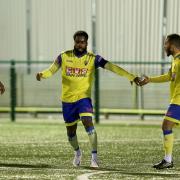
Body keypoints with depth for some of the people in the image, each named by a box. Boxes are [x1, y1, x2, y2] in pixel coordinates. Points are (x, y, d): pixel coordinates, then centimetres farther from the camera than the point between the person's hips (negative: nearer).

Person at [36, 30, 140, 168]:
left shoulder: (93, 59, -7)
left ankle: (94, 156, -20)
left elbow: (112, 67, -15)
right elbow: (51, 70, 3)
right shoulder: (64, 57, -2)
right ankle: (77, 152, 39)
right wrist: (42, 75, -21)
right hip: (67, 99, 2)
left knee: (88, 122, -24)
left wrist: (131, 77, -23)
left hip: (83, 97, -2)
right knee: (71, 130, 10)